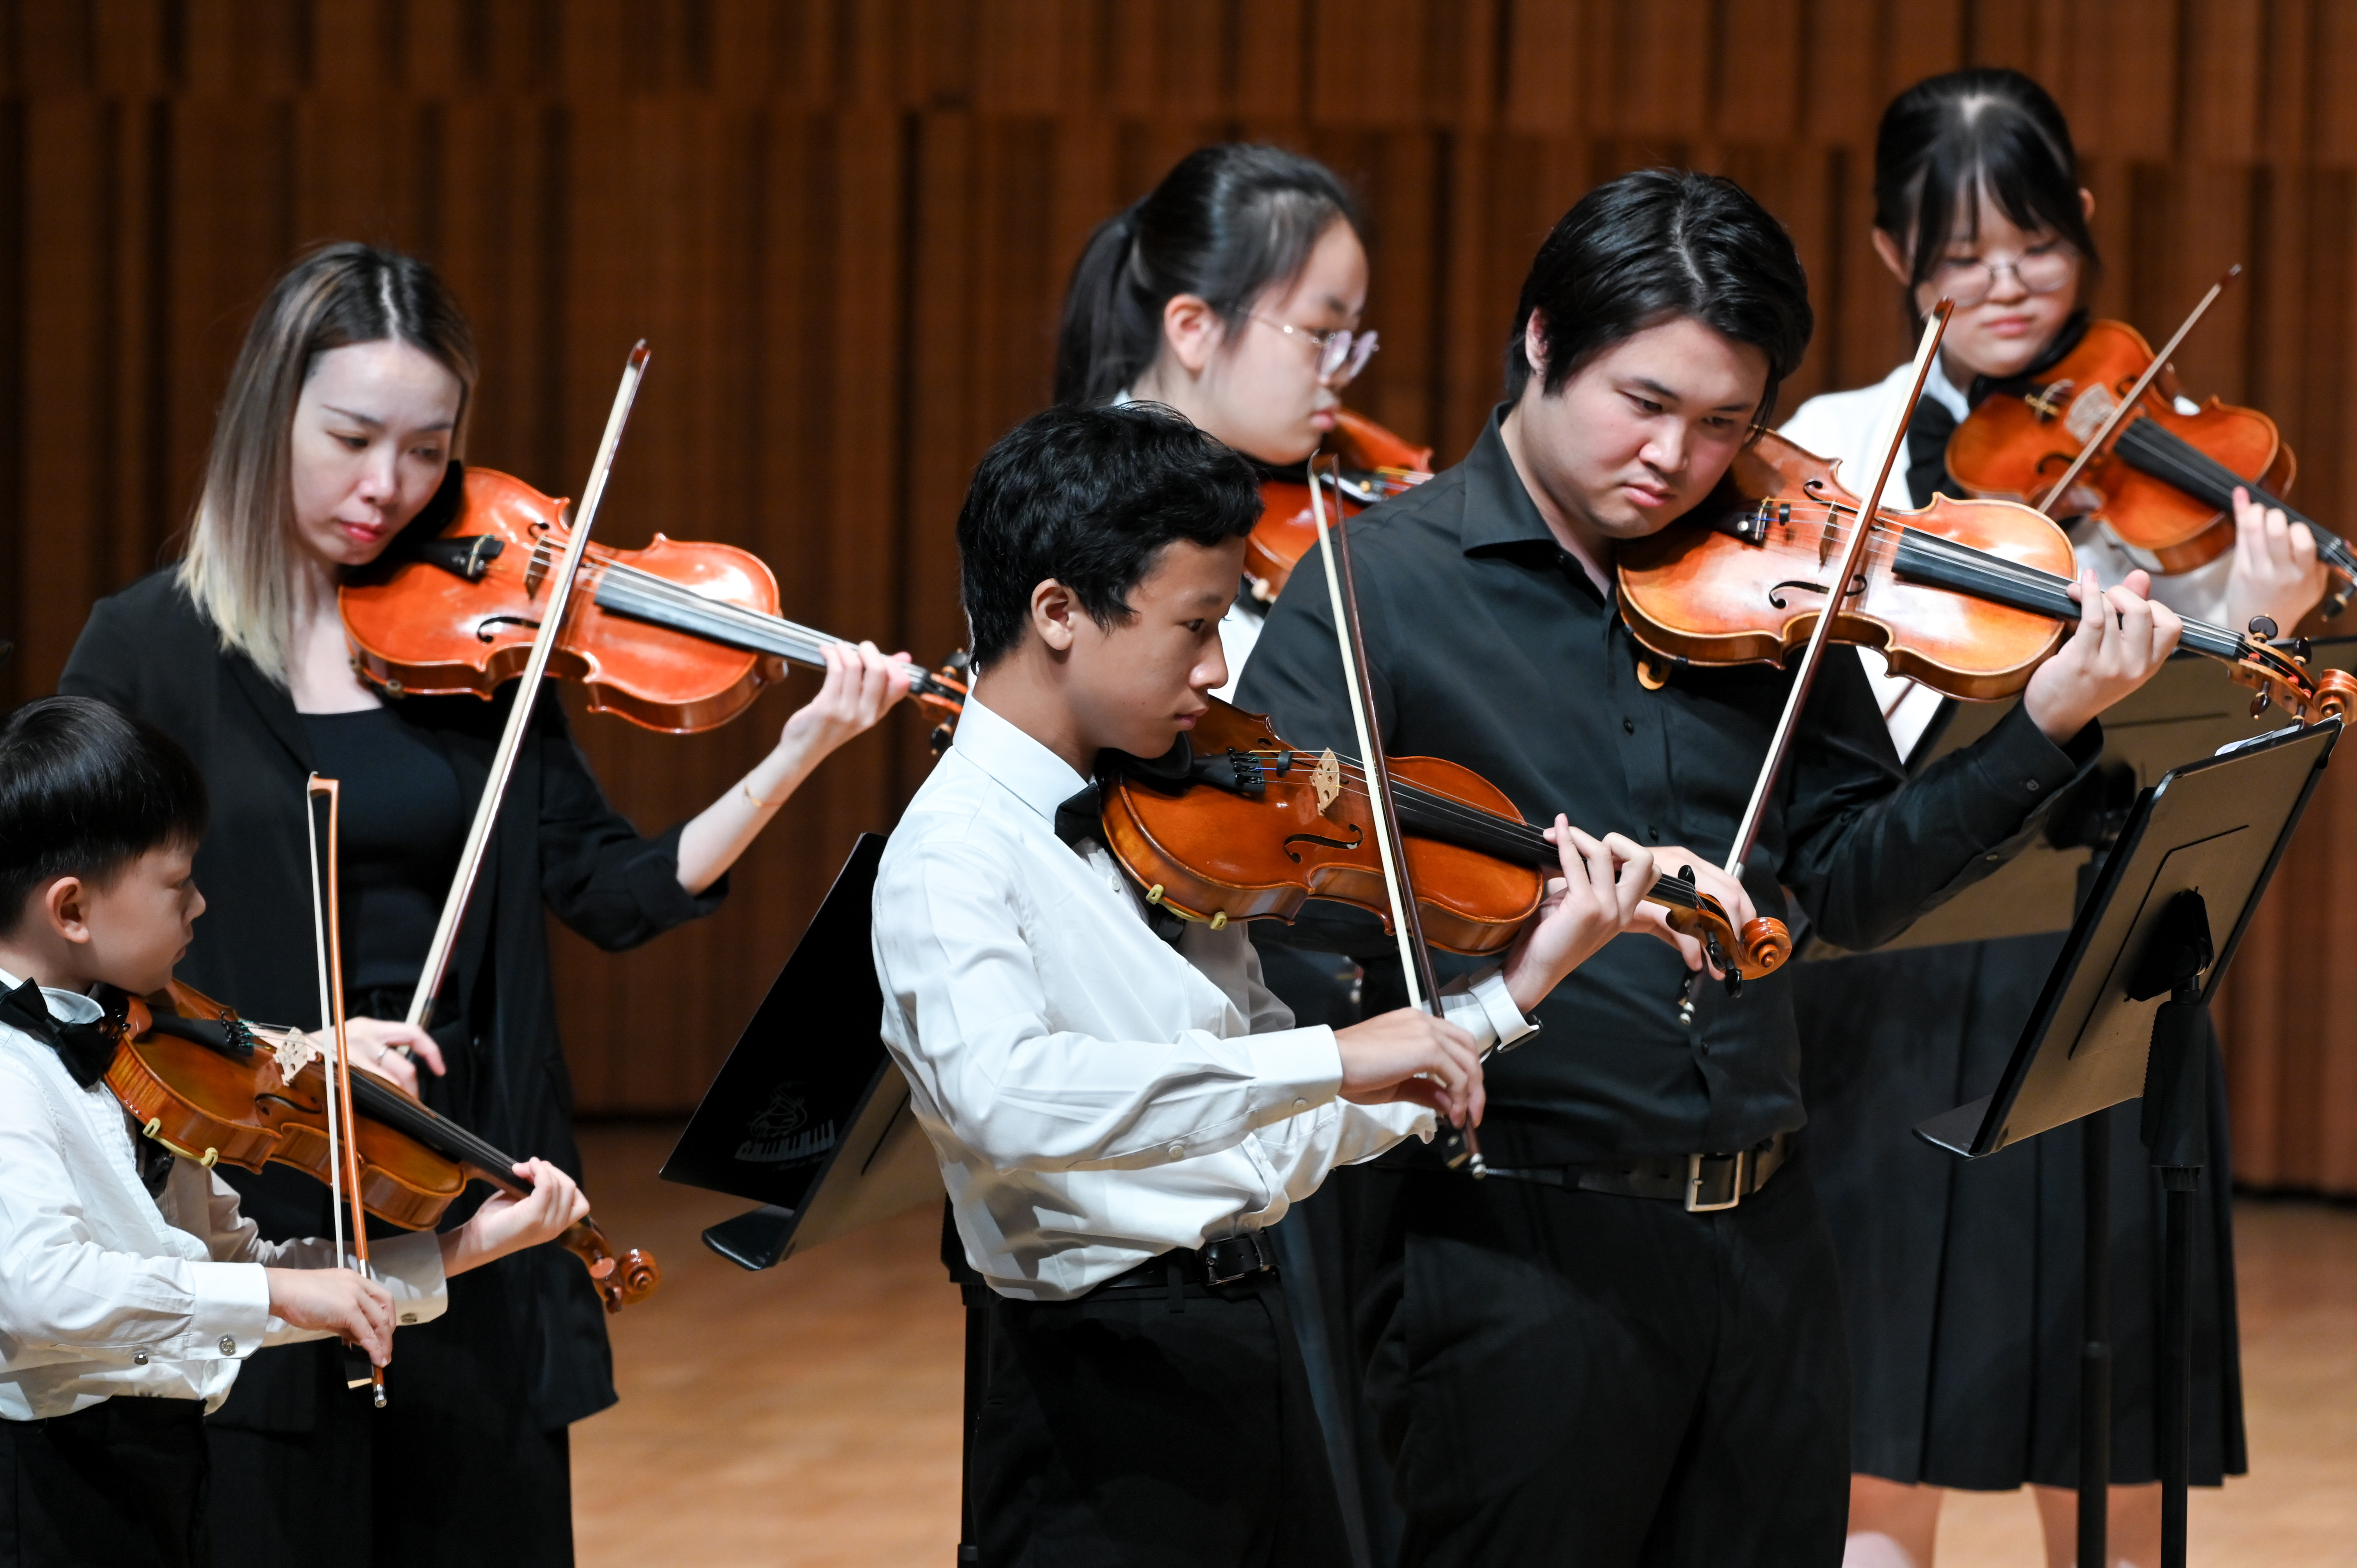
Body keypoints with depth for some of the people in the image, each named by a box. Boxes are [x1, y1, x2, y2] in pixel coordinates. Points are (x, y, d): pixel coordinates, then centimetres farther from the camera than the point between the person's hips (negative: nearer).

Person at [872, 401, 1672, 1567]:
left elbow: (1295, 1136, 13)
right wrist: (1329, 1059, -35)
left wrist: (1516, 990, 8)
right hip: (1109, 1382, -8)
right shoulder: (956, 852, -14)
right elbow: (1002, 1100, -34)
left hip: (1259, 1354, 8)